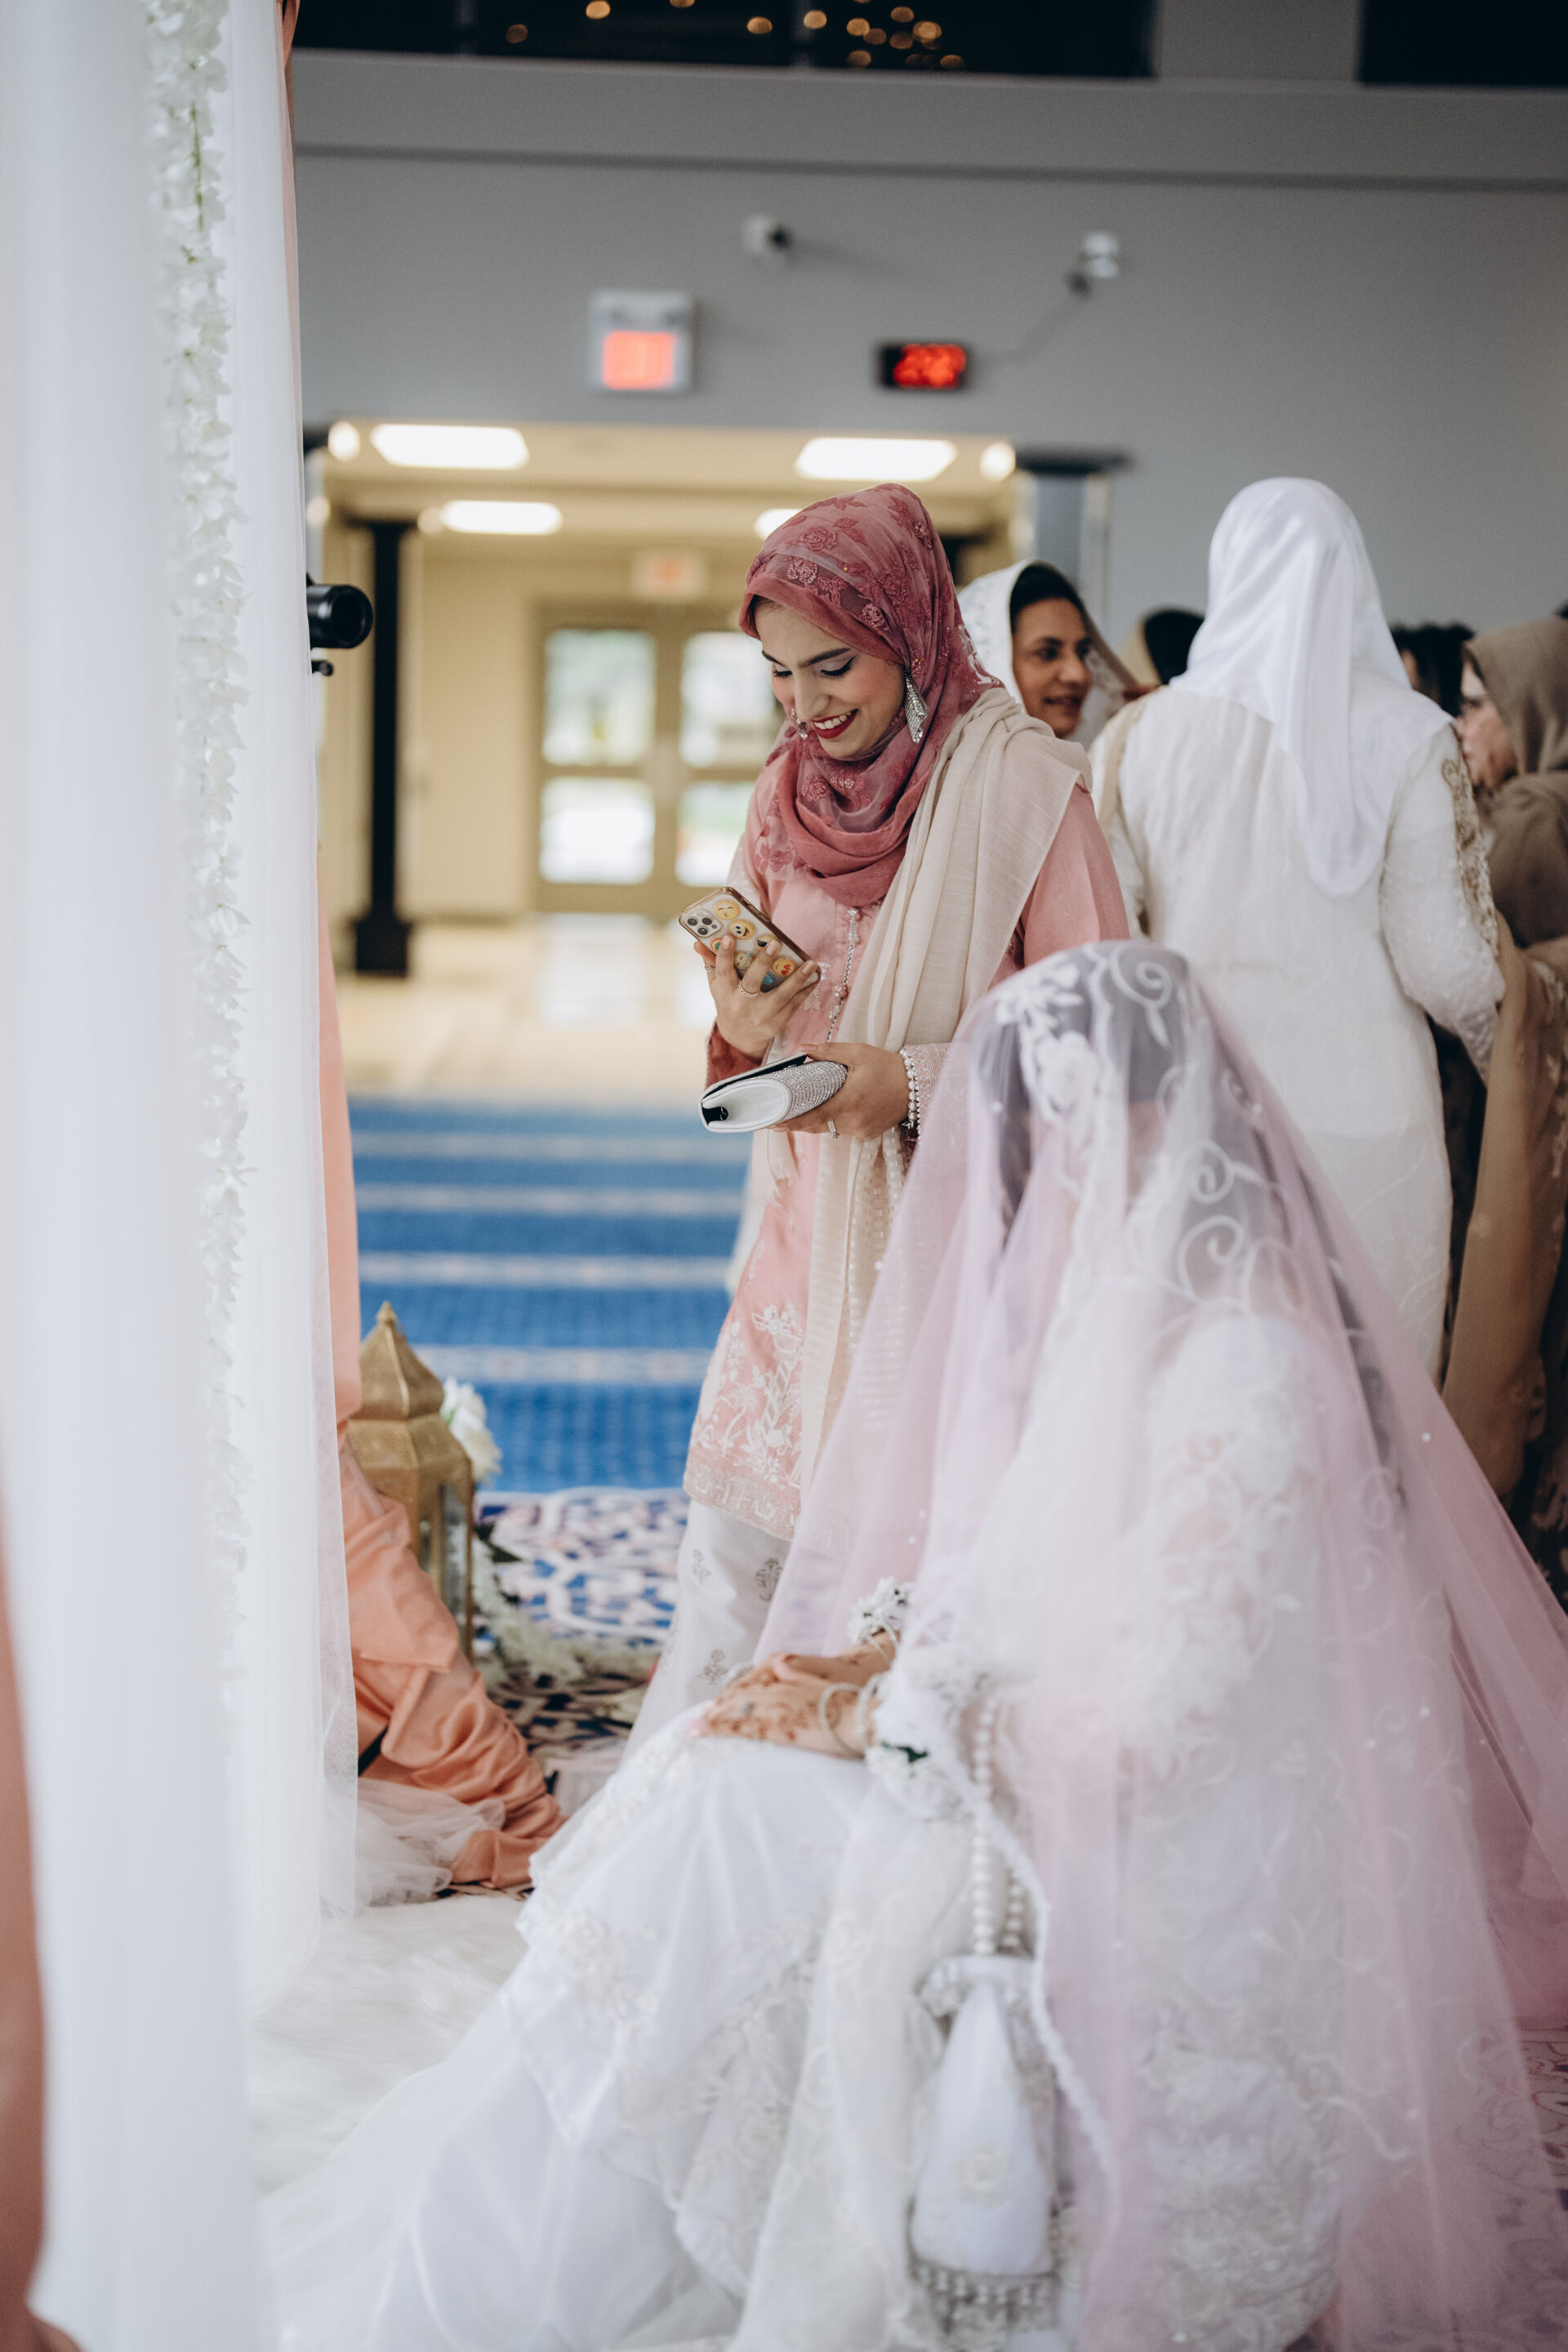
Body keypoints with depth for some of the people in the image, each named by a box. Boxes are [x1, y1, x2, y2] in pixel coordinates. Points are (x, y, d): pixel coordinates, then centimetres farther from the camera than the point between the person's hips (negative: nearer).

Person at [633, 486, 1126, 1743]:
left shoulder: (1026, 786, -10)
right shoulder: (790, 788, 9)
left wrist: (916, 1082, -21)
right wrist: (747, 1035, -7)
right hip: (817, 1217, 5)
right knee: (737, 1539, 7)